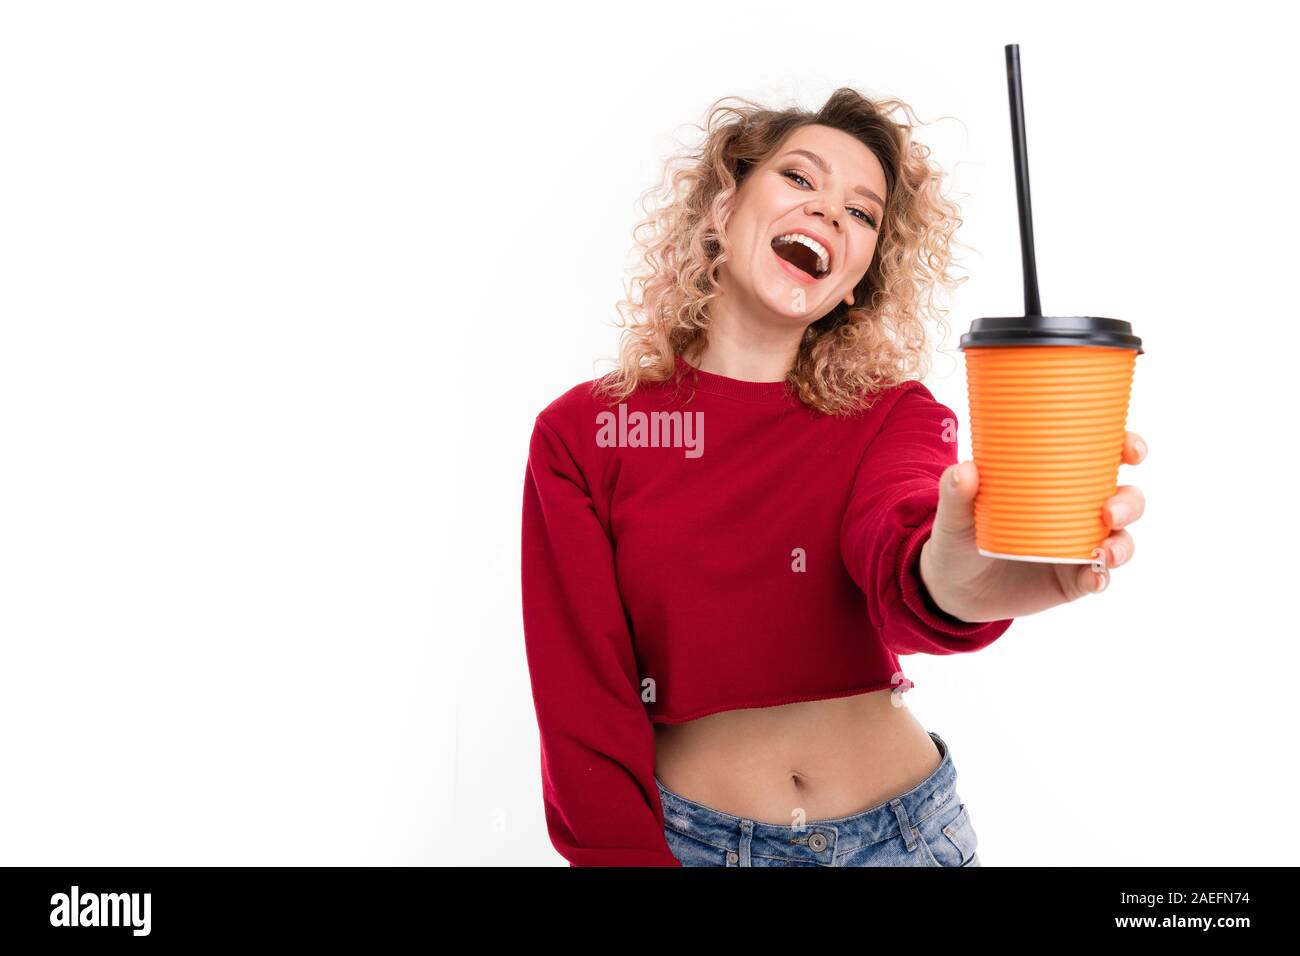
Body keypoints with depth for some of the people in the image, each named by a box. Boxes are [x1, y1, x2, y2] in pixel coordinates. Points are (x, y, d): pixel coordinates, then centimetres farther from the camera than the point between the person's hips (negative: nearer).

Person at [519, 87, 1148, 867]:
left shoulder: (894, 415, -3)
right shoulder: (581, 434, -7)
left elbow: (893, 548, -26)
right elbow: (583, 709, -8)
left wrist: (956, 574, -48)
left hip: (906, 829, 2)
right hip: (688, 838, -1)